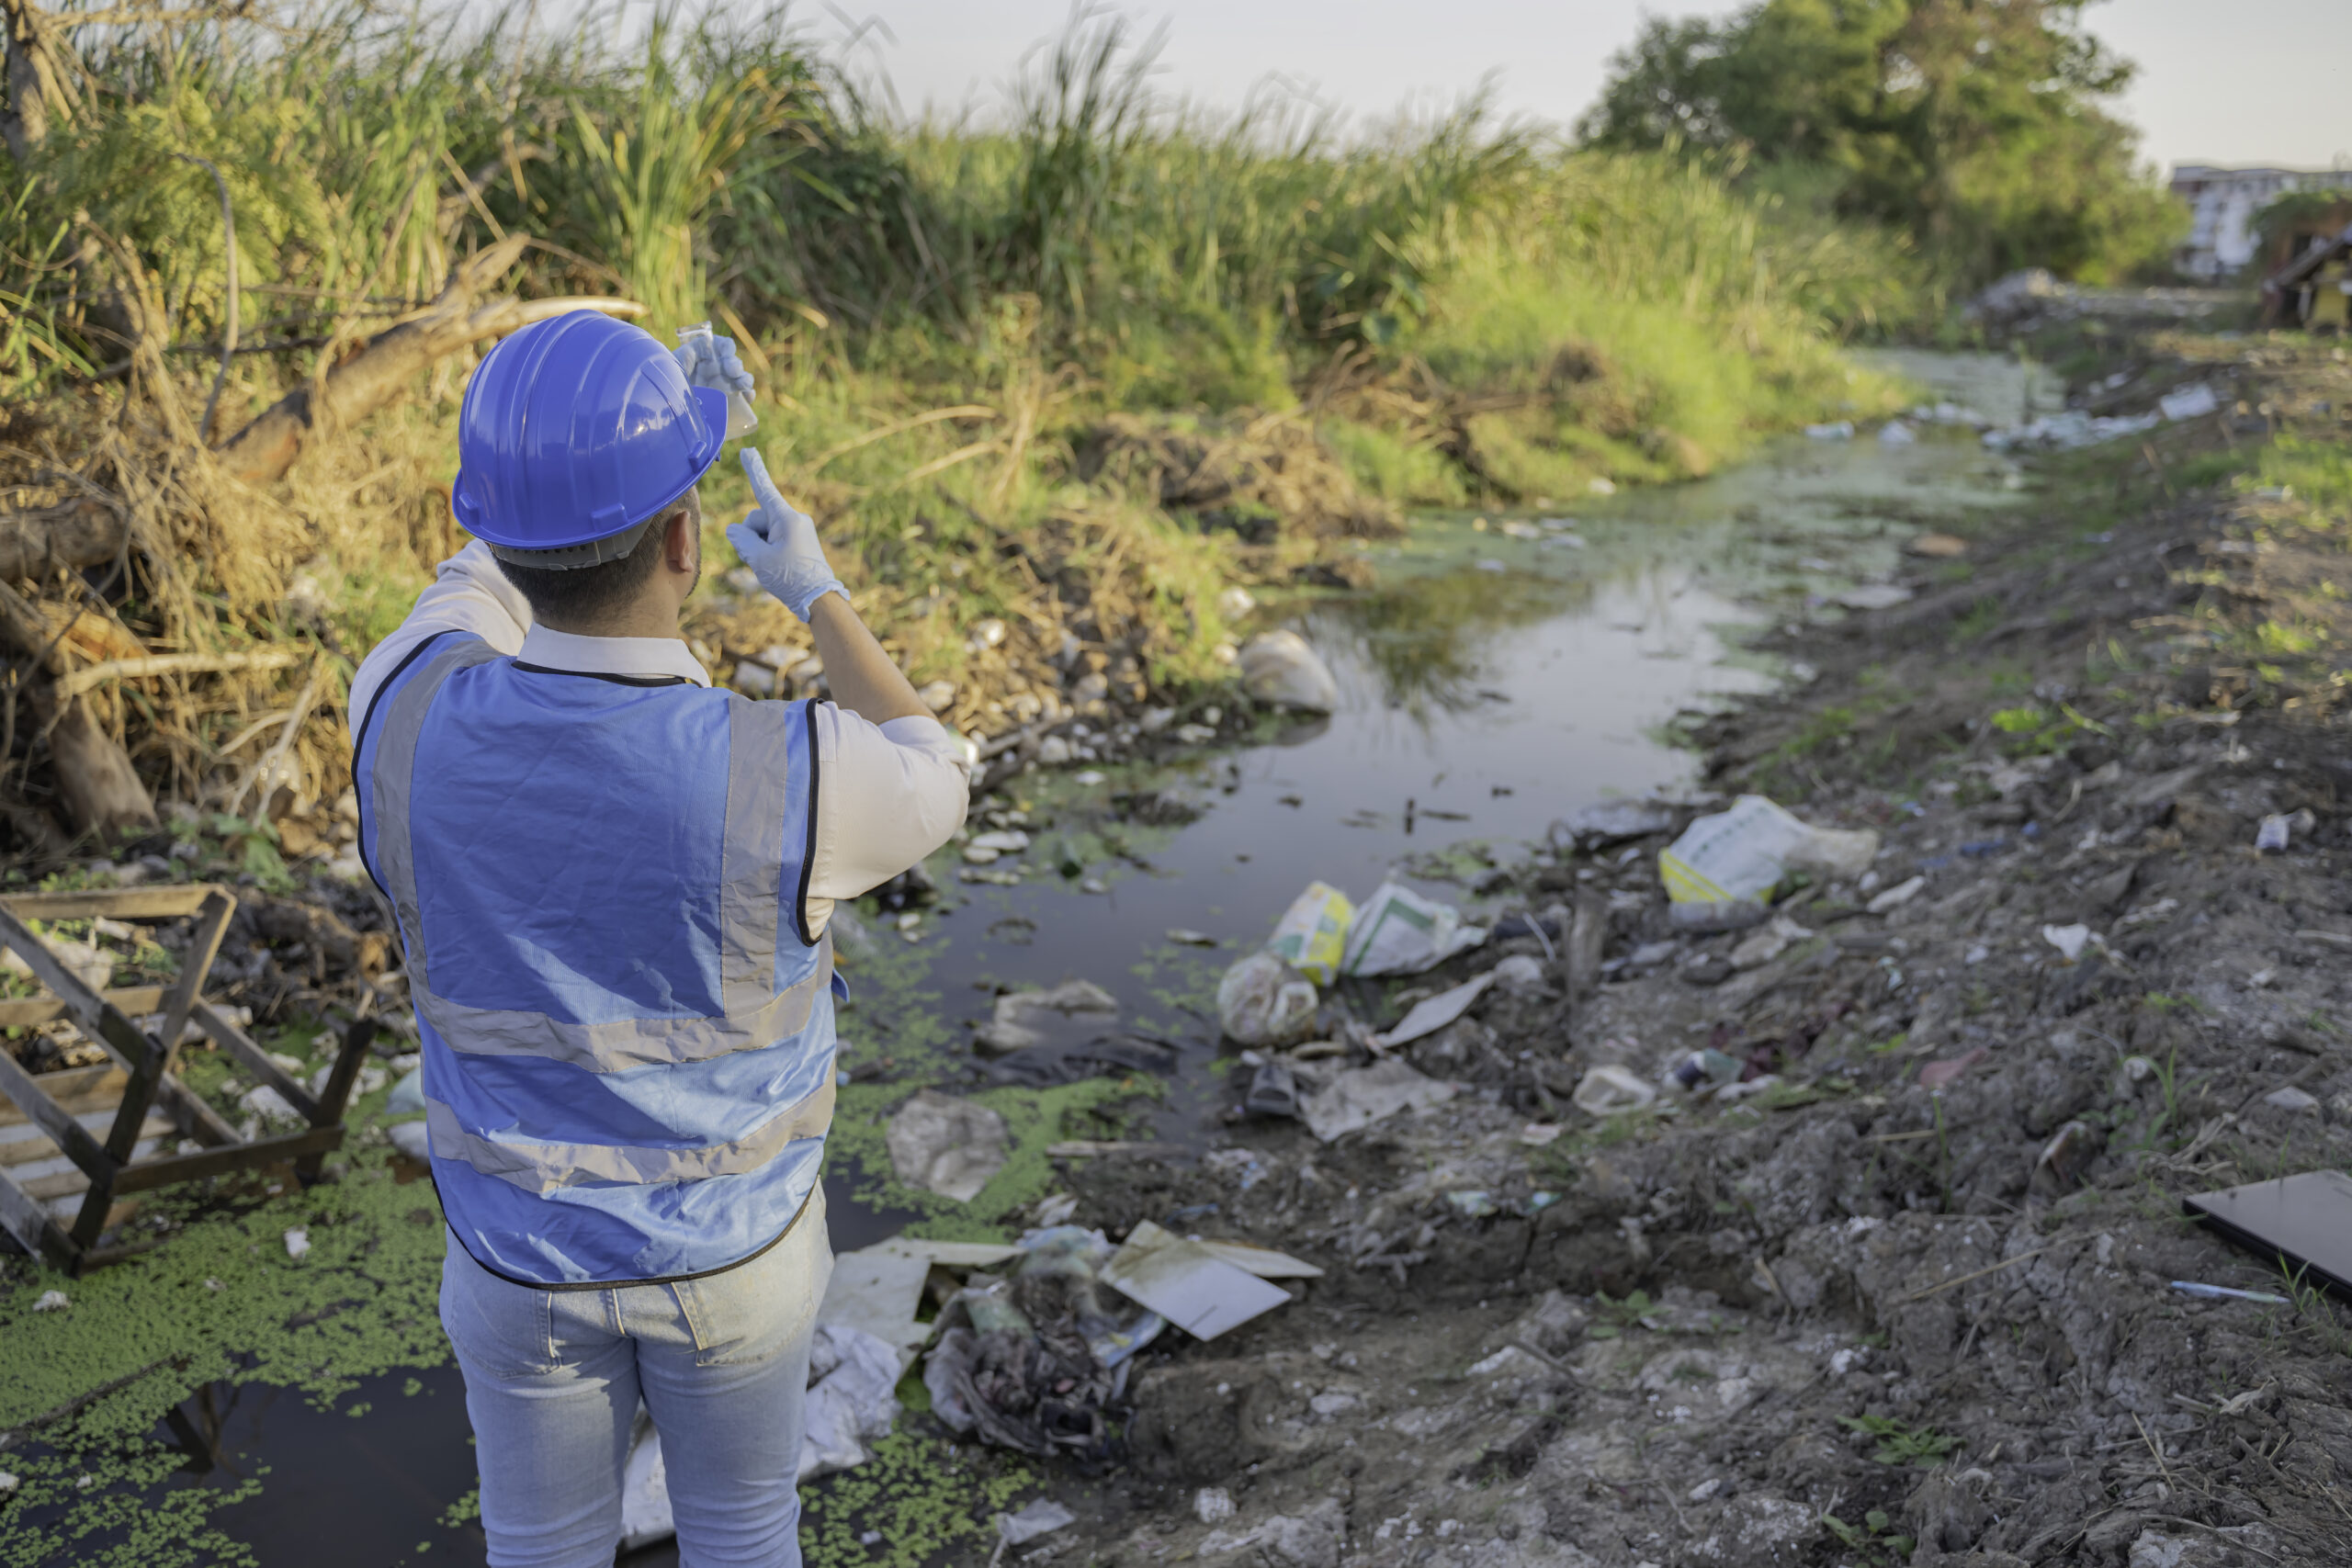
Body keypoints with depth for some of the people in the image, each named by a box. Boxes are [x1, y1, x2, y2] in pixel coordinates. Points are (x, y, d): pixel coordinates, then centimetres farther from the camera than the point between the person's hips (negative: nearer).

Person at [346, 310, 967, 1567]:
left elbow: (477, 600, 1)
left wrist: (636, 448, 8)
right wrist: (818, 594, 4)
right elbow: (927, 786, -7)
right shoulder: (787, 778, -34)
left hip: (524, 1243, 2)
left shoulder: (409, 723, -26)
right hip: (733, 1238, -1)